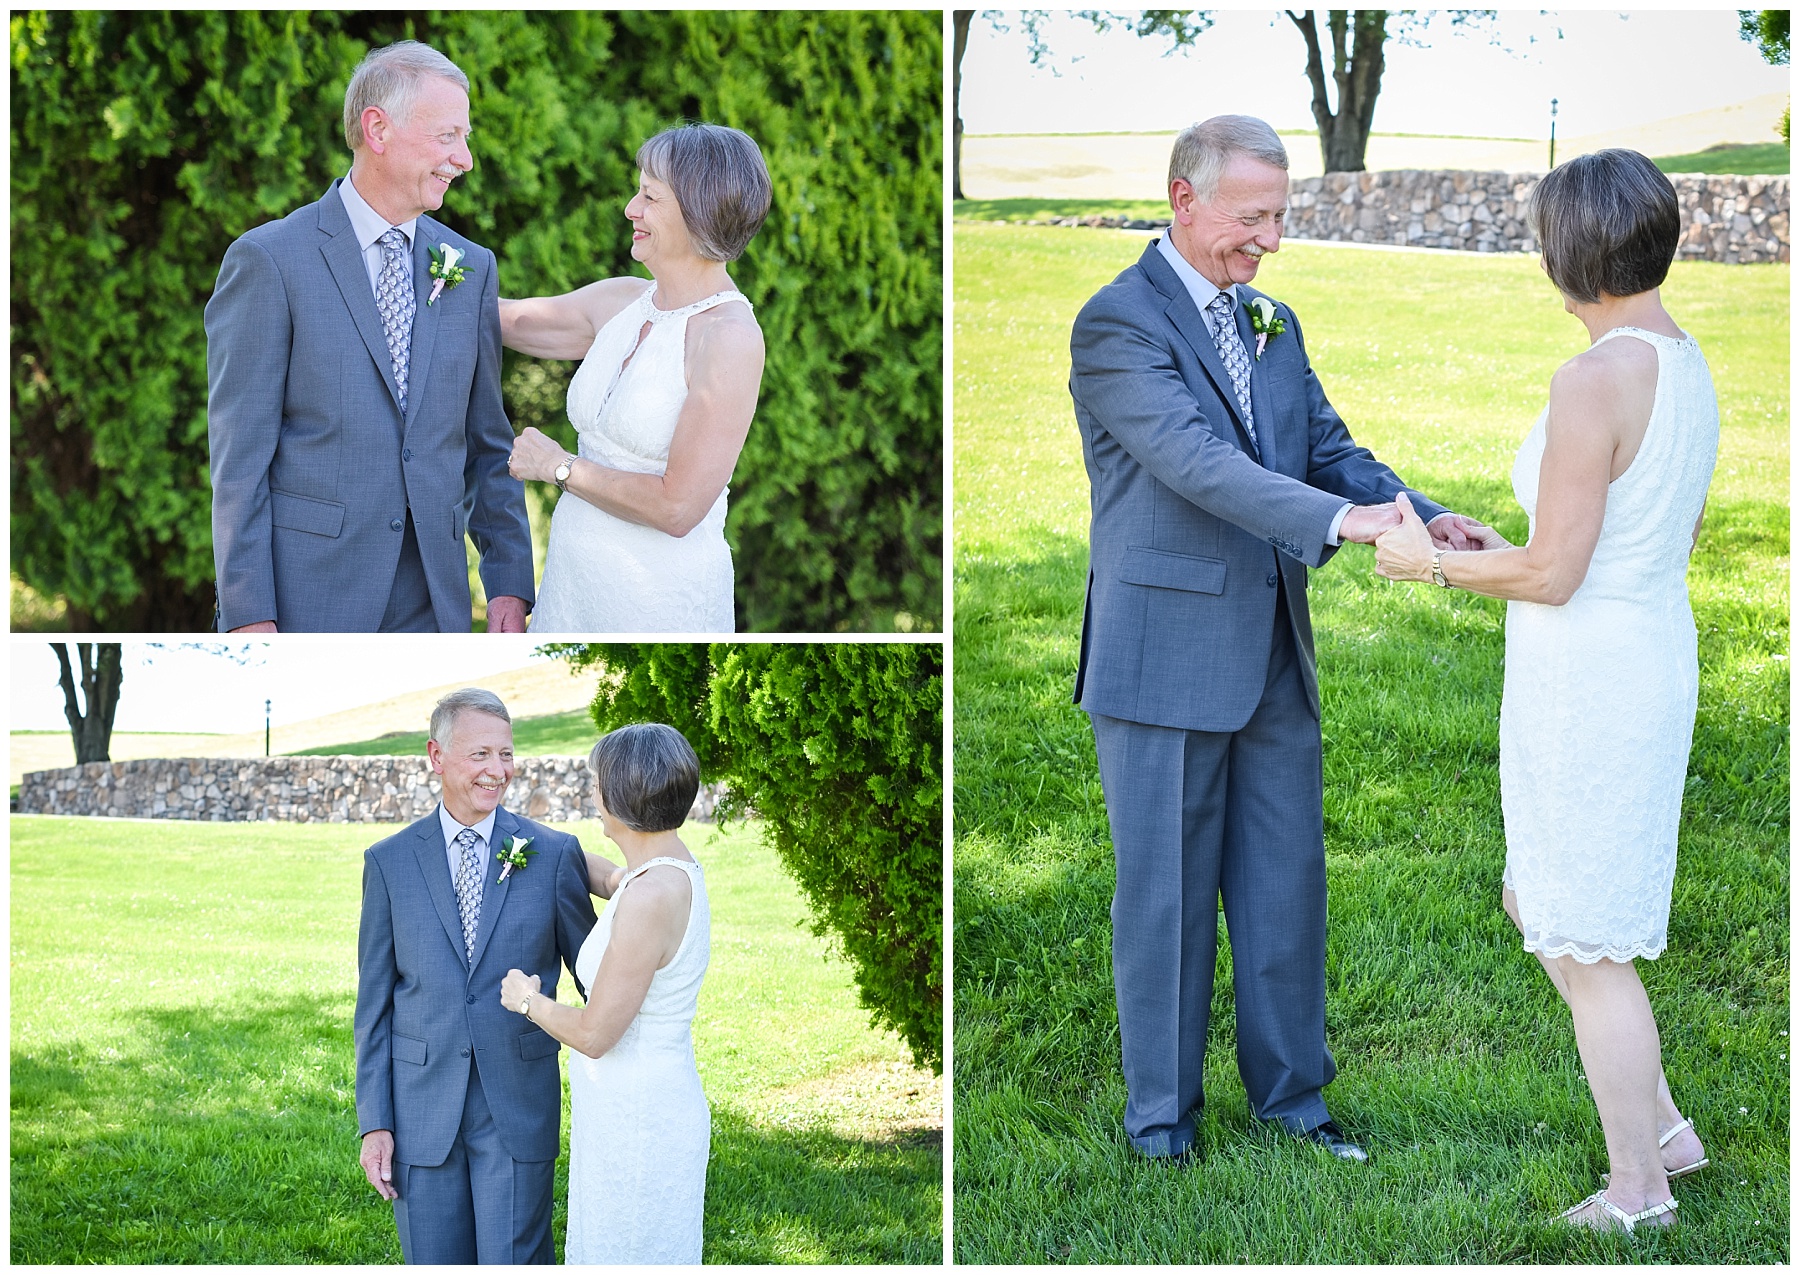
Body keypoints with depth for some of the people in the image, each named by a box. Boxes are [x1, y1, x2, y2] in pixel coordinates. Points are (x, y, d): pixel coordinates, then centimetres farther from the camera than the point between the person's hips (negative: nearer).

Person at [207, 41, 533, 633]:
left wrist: (510, 583, 5)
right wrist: (249, 616, -13)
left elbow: (488, 444, 13)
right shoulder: (268, 261, -5)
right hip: (308, 596, -4)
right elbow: (240, 456, -8)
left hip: (432, 600, 4)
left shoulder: (471, 268, 10)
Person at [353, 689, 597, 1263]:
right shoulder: (389, 862, 3)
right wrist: (373, 1124, 0)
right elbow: (374, 1004, 5)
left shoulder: (553, 853, 0)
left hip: (519, 1107, -1)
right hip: (421, 1112, 1)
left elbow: (596, 978, 6)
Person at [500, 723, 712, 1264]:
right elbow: (611, 877, 30)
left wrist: (527, 999, -4)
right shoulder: (676, 870, 3)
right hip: (653, 1110, 10)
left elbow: (595, 1034, -23)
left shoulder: (650, 899, -26)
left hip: (636, 1127, -10)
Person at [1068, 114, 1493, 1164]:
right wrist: (1339, 520, -34)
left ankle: (1290, 1089, 23)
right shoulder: (1118, 324, -12)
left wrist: (1423, 518, -8)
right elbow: (1196, 461, -24)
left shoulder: (1275, 324, 14)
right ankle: (1161, 1115, 15)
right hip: (1167, 657, -7)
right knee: (1167, 893, 3)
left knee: (1287, 881, 11)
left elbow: (1330, 449, 12)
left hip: (1274, 655, 7)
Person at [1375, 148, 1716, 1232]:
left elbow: (1554, 574, -21)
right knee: (1537, 903, 23)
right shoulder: (1690, 367, 6)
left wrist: (1432, 564, -4)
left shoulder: (1594, 381, -23)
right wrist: (1500, 544, 21)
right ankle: (1664, 1129, 28)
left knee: (1588, 947, 5)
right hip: (1654, 662, 9)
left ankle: (1641, 1193, 18)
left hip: (1587, 685, -9)